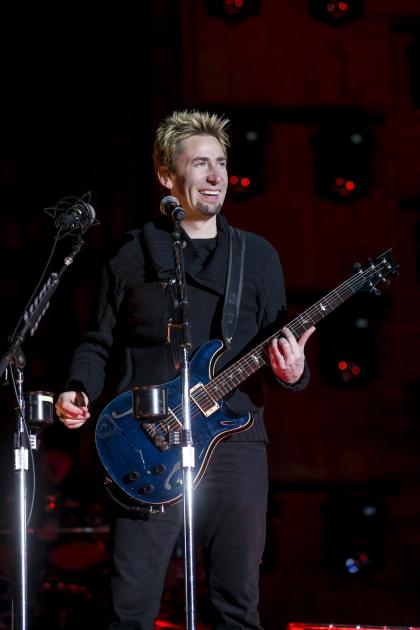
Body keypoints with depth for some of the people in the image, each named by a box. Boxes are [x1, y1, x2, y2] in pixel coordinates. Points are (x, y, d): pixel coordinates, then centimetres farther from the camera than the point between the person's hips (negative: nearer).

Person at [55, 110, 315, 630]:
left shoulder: (257, 256, 11)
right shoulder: (133, 255, 8)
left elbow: (279, 348, 12)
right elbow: (100, 343, 12)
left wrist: (292, 371, -10)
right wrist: (78, 393, -6)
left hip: (235, 445, 2)